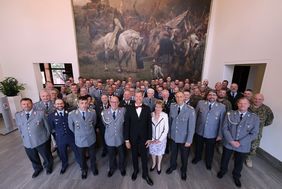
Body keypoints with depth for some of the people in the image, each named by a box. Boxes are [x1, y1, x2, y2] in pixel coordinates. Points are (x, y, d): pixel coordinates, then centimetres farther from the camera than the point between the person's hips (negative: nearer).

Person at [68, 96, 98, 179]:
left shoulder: (93, 112, -16)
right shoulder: (71, 114, -18)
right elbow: (71, 127, -1)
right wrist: (78, 134, 8)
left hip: (91, 139, 1)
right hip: (80, 140, 0)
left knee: (92, 156, 22)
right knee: (82, 157, 23)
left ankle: (93, 167, 53)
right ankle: (84, 170, 53)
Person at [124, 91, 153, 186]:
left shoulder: (147, 108, -9)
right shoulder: (129, 109, -10)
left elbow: (149, 124, -5)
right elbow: (126, 125, -8)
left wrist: (149, 138, -5)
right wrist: (126, 139, -8)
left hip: (143, 137, 0)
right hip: (133, 137, 1)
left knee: (144, 156, 15)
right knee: (134, 155, 21)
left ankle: (145, 174, 39)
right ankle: (135, 170, 48)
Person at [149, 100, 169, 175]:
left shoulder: (165, 115, -17)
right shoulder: (151, 114, -13)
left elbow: (166, 129, -12)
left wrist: (159, 139, -12)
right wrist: (152, 139, -8)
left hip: (161, 139, -1)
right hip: (152, 139, 1)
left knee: (160, 152, 18)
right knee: (152, 152, 19)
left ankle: (159, 165, 46)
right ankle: (154, 163, 49)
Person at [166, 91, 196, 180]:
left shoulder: (190, 110, -22)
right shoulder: (172, 107, -10)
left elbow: (192, 126, -17)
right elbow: (170, 120, -1)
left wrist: (189, 140, -15)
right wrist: (169, 132, 5)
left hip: (184, 138, -2)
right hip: (173, 136, 3)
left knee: (184, 155, 22)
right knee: (173, 153, 25)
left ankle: (183, 171, 52)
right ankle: (172, 166, 55)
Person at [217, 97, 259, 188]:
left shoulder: (254, 118, -8)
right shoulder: (229, 114, -9)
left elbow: (254, 134, -9)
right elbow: (225, 128, -10)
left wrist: (240, 142, -16)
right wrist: (231, 141, -18)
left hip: (243, 146, 1)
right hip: (228, 143, 0)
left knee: (239, 163, 22)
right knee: (224, 159, 20)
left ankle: (236, 176, 50)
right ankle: (223, 170, 49)